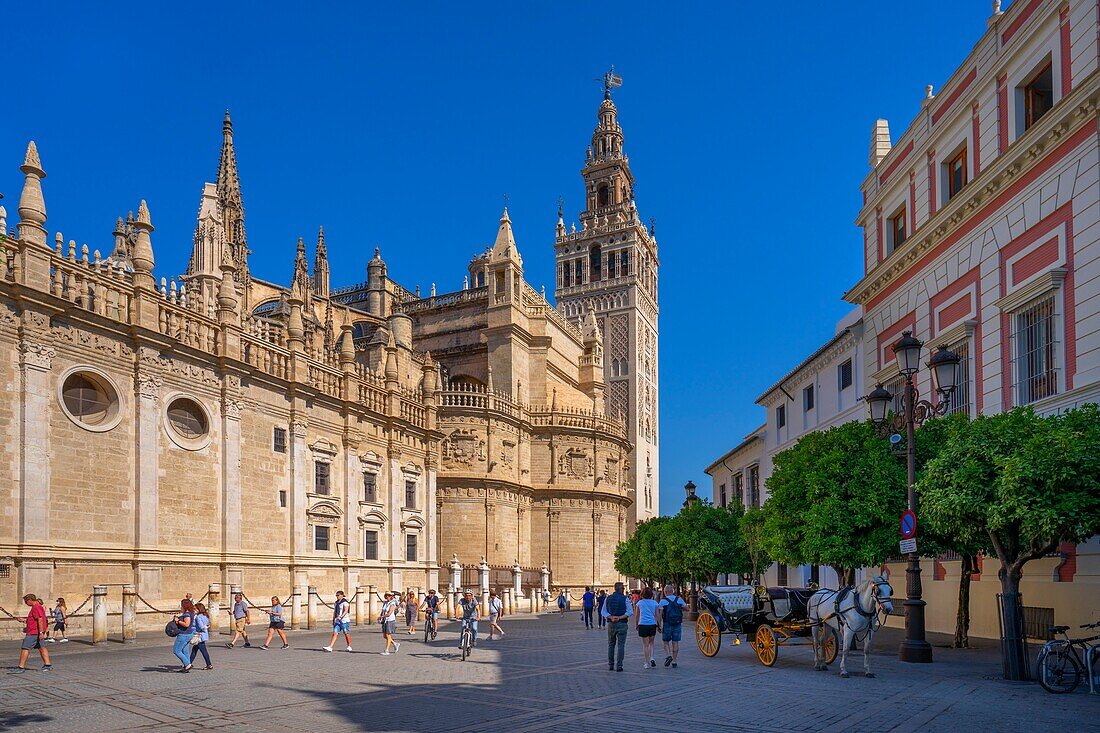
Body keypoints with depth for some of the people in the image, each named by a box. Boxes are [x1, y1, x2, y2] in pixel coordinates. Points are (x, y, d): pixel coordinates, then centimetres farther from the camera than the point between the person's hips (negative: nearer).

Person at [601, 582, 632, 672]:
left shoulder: (608, 598, 5)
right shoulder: (624, 598, -5)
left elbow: (604, 612, 1)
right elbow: (630, 612, -11)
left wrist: (611, 617, -10)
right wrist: (620, 617, -12)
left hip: (611, 624, 3)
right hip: (621, 624, -3)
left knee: (611, 645, 15)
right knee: (621, 645, 1)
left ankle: (610, 665, 17)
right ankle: (619, 666, -2)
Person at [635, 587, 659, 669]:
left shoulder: (640, 603, 3)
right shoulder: (654, 603, 3)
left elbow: (637, 616, 7)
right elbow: (657, 615, 4)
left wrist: (636, 625, 18)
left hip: (643, 625, -1)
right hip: (652, 625, 1)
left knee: (645, 645, 6)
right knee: (651, 643, 17)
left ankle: (647, 663, 6)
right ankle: (651, 658, -3)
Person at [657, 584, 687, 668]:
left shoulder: (663, 601, -6)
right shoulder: (679, 599, 3)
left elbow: (659, 614, -11)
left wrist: (659, 625, -6)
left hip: (667, 624, -3)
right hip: (678, 624, 3)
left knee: (666, 641, 11)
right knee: (675, 642, 7)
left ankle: (668, 655, -10)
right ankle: (674, 661, 8)